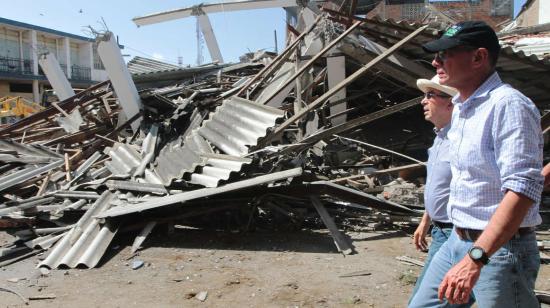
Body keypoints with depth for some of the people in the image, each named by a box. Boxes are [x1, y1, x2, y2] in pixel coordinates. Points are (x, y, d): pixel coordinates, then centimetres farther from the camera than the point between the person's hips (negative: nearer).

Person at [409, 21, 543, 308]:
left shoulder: (509, 105, -19)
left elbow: (522, 190, -27)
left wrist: (475, 258, -34)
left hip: (498, 250, -8)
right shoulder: (460, 107, 9)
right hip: (457, 242, 8)